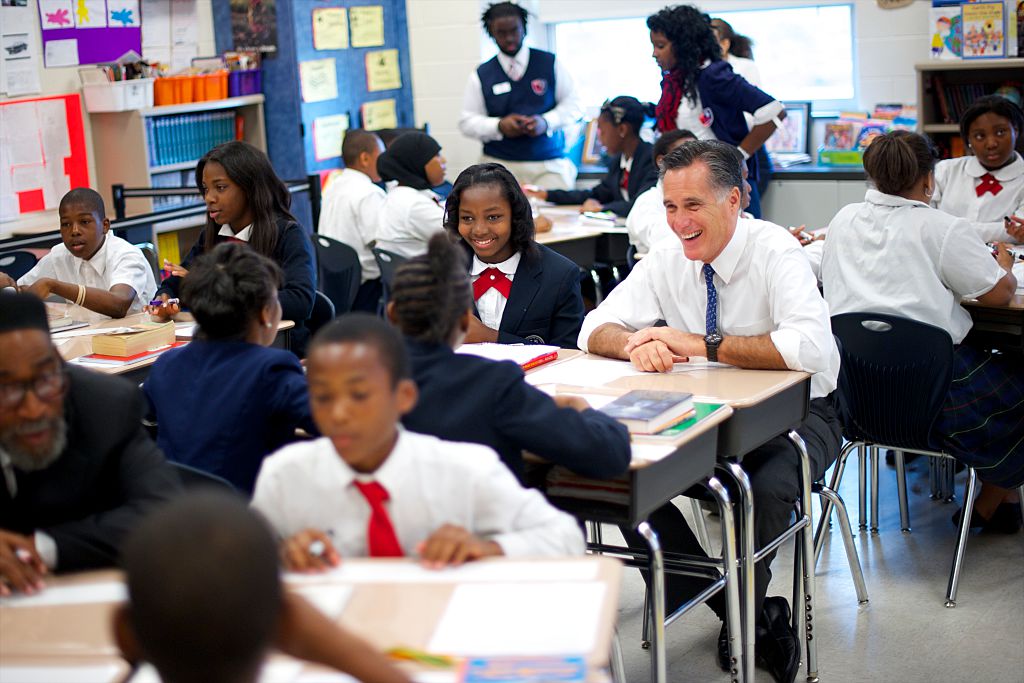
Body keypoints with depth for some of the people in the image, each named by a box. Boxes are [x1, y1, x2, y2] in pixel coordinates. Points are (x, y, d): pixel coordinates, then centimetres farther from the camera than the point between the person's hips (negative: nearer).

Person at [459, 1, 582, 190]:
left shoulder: (550, 63, 4)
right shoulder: (481, 76, 5)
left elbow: (573, 105, 7)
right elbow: (467, 122, 6)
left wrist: (546, 122, -11)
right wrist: (499, 126, -12)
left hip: (549, 165, 0)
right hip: (500, 166, 0)